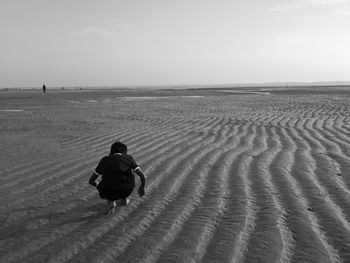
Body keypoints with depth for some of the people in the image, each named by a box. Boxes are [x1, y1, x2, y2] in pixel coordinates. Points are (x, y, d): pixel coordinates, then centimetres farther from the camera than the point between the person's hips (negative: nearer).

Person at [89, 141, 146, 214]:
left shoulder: (104, 160, 18)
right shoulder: (128, 158, 14)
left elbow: (91, 181, 22)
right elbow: (143, 176, 8)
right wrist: (142, 188, 28)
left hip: (108, 193, 1)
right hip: (126, 191, 0)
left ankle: (110, 201, 12)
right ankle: (124, 198, 33)